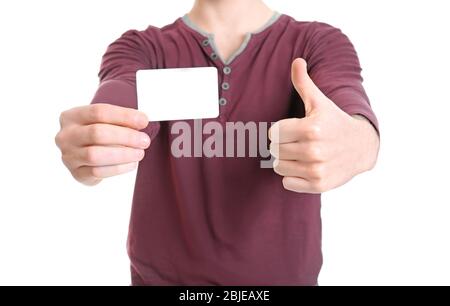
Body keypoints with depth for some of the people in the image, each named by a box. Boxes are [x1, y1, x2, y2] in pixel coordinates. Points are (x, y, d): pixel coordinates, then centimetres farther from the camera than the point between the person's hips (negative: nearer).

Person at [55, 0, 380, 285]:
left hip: (281, 273, 1)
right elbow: (122, 107, -26)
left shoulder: (321, 43, -7)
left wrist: (357, 142, -48)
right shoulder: (141, 47, -6)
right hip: (161, 274, 1)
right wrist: (93, 139, -48)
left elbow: (352, 111, -26)